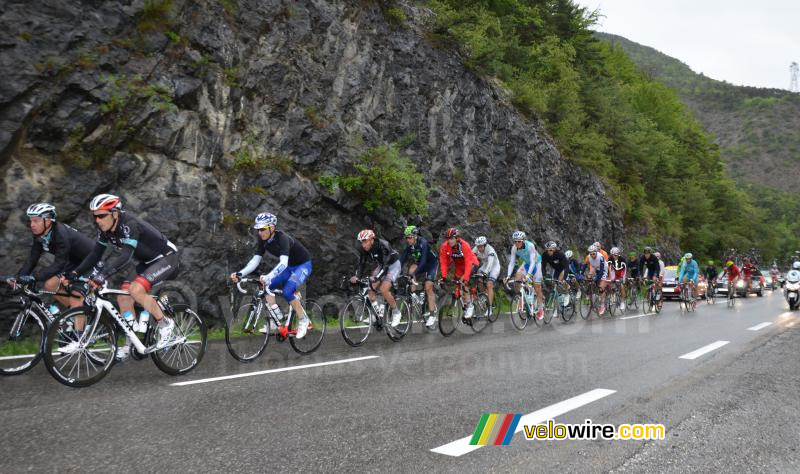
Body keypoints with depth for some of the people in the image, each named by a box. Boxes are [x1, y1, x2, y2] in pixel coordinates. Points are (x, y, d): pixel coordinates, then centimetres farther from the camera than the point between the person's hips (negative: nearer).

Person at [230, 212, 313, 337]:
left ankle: (303, 320, -7)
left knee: (287, 292, -26)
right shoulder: (262, 240, -10)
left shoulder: (282, 238, -31)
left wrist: (268, 277, -59)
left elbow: (283, 263, -44)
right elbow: (255, 261, -13)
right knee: (266, 286, -12)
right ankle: (276, 319, -3)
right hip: (288, 266, 7)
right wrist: (240, 274, -30)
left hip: (302, 265, -7)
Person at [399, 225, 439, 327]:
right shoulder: (408, 246, -13)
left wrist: (415, 273, -48)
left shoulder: (423, 243, -31)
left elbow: (423, 260, -39)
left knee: (428, 288, -14)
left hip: (432, 263, -6)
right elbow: (402, 260, -14)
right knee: (411, 271, -25)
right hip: (420, 263, 6)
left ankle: (432, 315, -5)